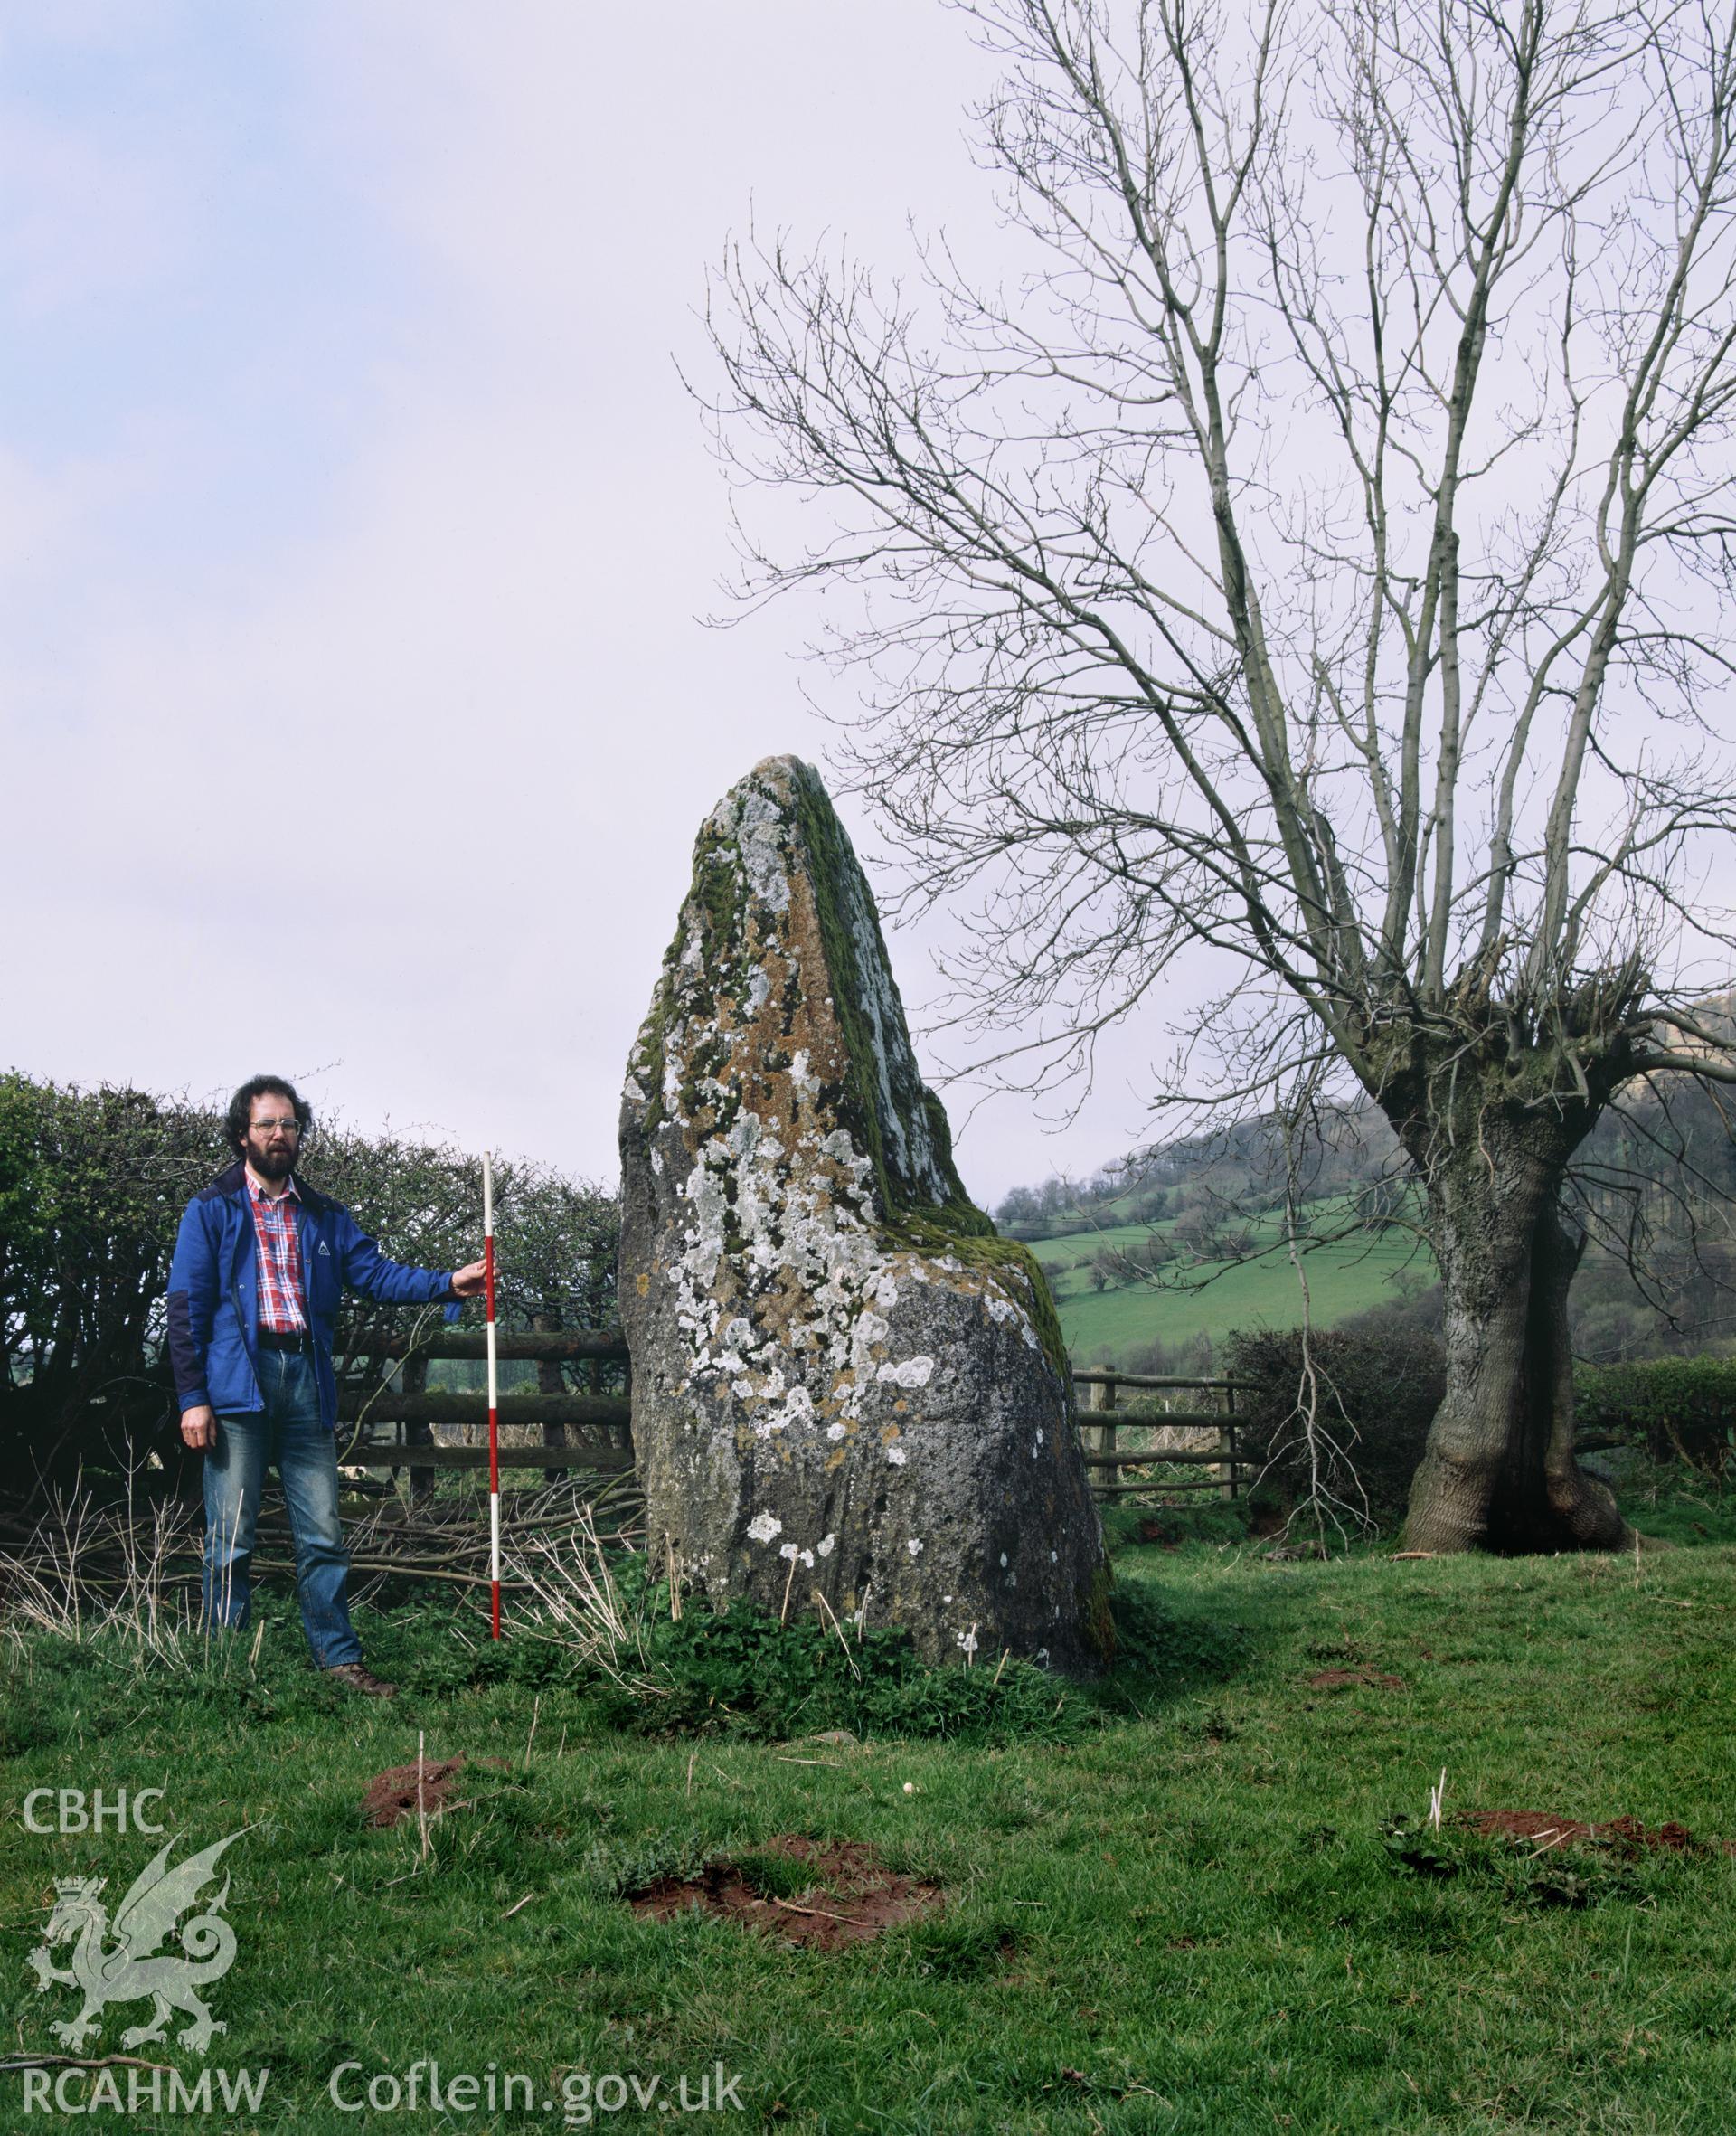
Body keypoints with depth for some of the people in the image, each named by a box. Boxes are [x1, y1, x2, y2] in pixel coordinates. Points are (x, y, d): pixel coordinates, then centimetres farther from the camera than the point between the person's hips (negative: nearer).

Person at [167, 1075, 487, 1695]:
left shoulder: (324, 1216, 17)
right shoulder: (211, 1211, 5)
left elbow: (376, 1273, 8)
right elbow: (186, 1308, 0)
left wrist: (445, 1283, -8)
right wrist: (193, 1397, -8)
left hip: (306, 1383, 4)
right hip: (238, 1382, -3)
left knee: (323, 1536, 5)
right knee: (231, 1539, -1)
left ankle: (340, 1660, 11)